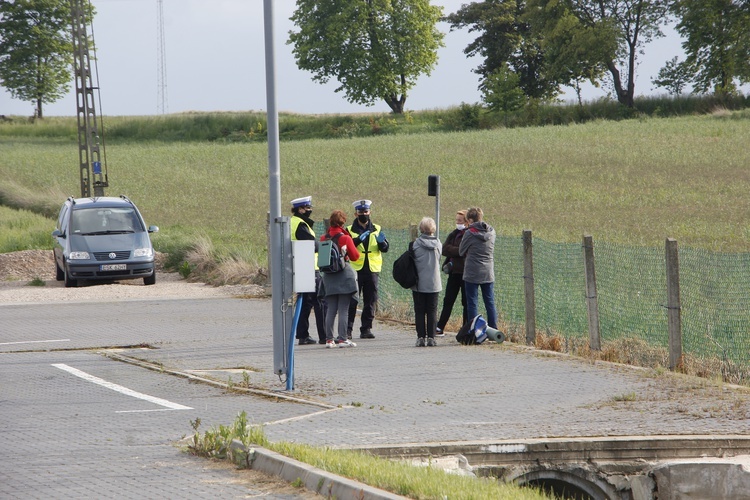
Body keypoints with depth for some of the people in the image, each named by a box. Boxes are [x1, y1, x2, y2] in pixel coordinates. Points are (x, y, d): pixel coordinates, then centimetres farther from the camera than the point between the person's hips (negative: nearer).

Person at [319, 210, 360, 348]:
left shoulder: (323, 238, 1)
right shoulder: (345, 238, -10)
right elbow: (355, 256, 0)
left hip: (329, 277, 4)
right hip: (344, 275, -4)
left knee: (331, 309, 9)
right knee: (343, 309, -2)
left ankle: (329, 339, 8)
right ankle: (342, 339, -5)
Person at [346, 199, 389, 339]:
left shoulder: (377, 229, 13)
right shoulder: (350, 230, 5)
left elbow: (385, 249, 8)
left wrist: (381, 242, -14)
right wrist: (358, 240, -25)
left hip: (372, 269, 3)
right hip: (355, 270, -3)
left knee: (370, 301, 4)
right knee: (351, 300, -7)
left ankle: (366, 328, 11)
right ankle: (347, 329, -6)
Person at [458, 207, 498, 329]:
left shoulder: (470, 233, -12)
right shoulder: (491, 232, 1)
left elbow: (461, 252, -1)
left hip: (472, 274, -4)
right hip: (488, 273, 4)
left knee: (472, 303, 2)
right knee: (490, 302, 10)